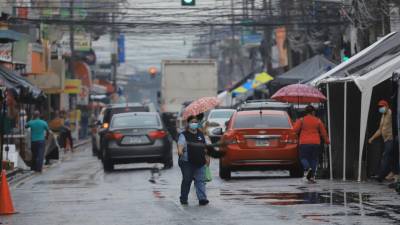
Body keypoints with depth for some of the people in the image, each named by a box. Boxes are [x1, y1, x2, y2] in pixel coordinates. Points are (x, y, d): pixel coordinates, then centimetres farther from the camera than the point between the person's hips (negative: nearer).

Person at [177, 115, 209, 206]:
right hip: (187, 162, -4)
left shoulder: (201, 134, 15)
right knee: (186, 181, 5)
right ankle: (183, 199, 18)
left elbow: (204, 147, 23)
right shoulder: (184, 135, -2)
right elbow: (180, 145, -18)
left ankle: (202, 198, -11)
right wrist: (180, 151, -39)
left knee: (200, 181, -5)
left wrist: (206, 157, 19)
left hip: (200, 163, 4)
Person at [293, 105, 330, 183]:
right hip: (316, 143, 2)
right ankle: (312, 176, 3)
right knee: (314, 159, 8)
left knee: (303, 157, 7)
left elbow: (296, 129, -9)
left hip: (304, 143, -2)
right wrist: (327, 141, 23)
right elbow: (323, 132, 9)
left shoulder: (302, 120, -2)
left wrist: (297, 122, 12)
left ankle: (307, 168, -24)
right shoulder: (318, 121, 4)